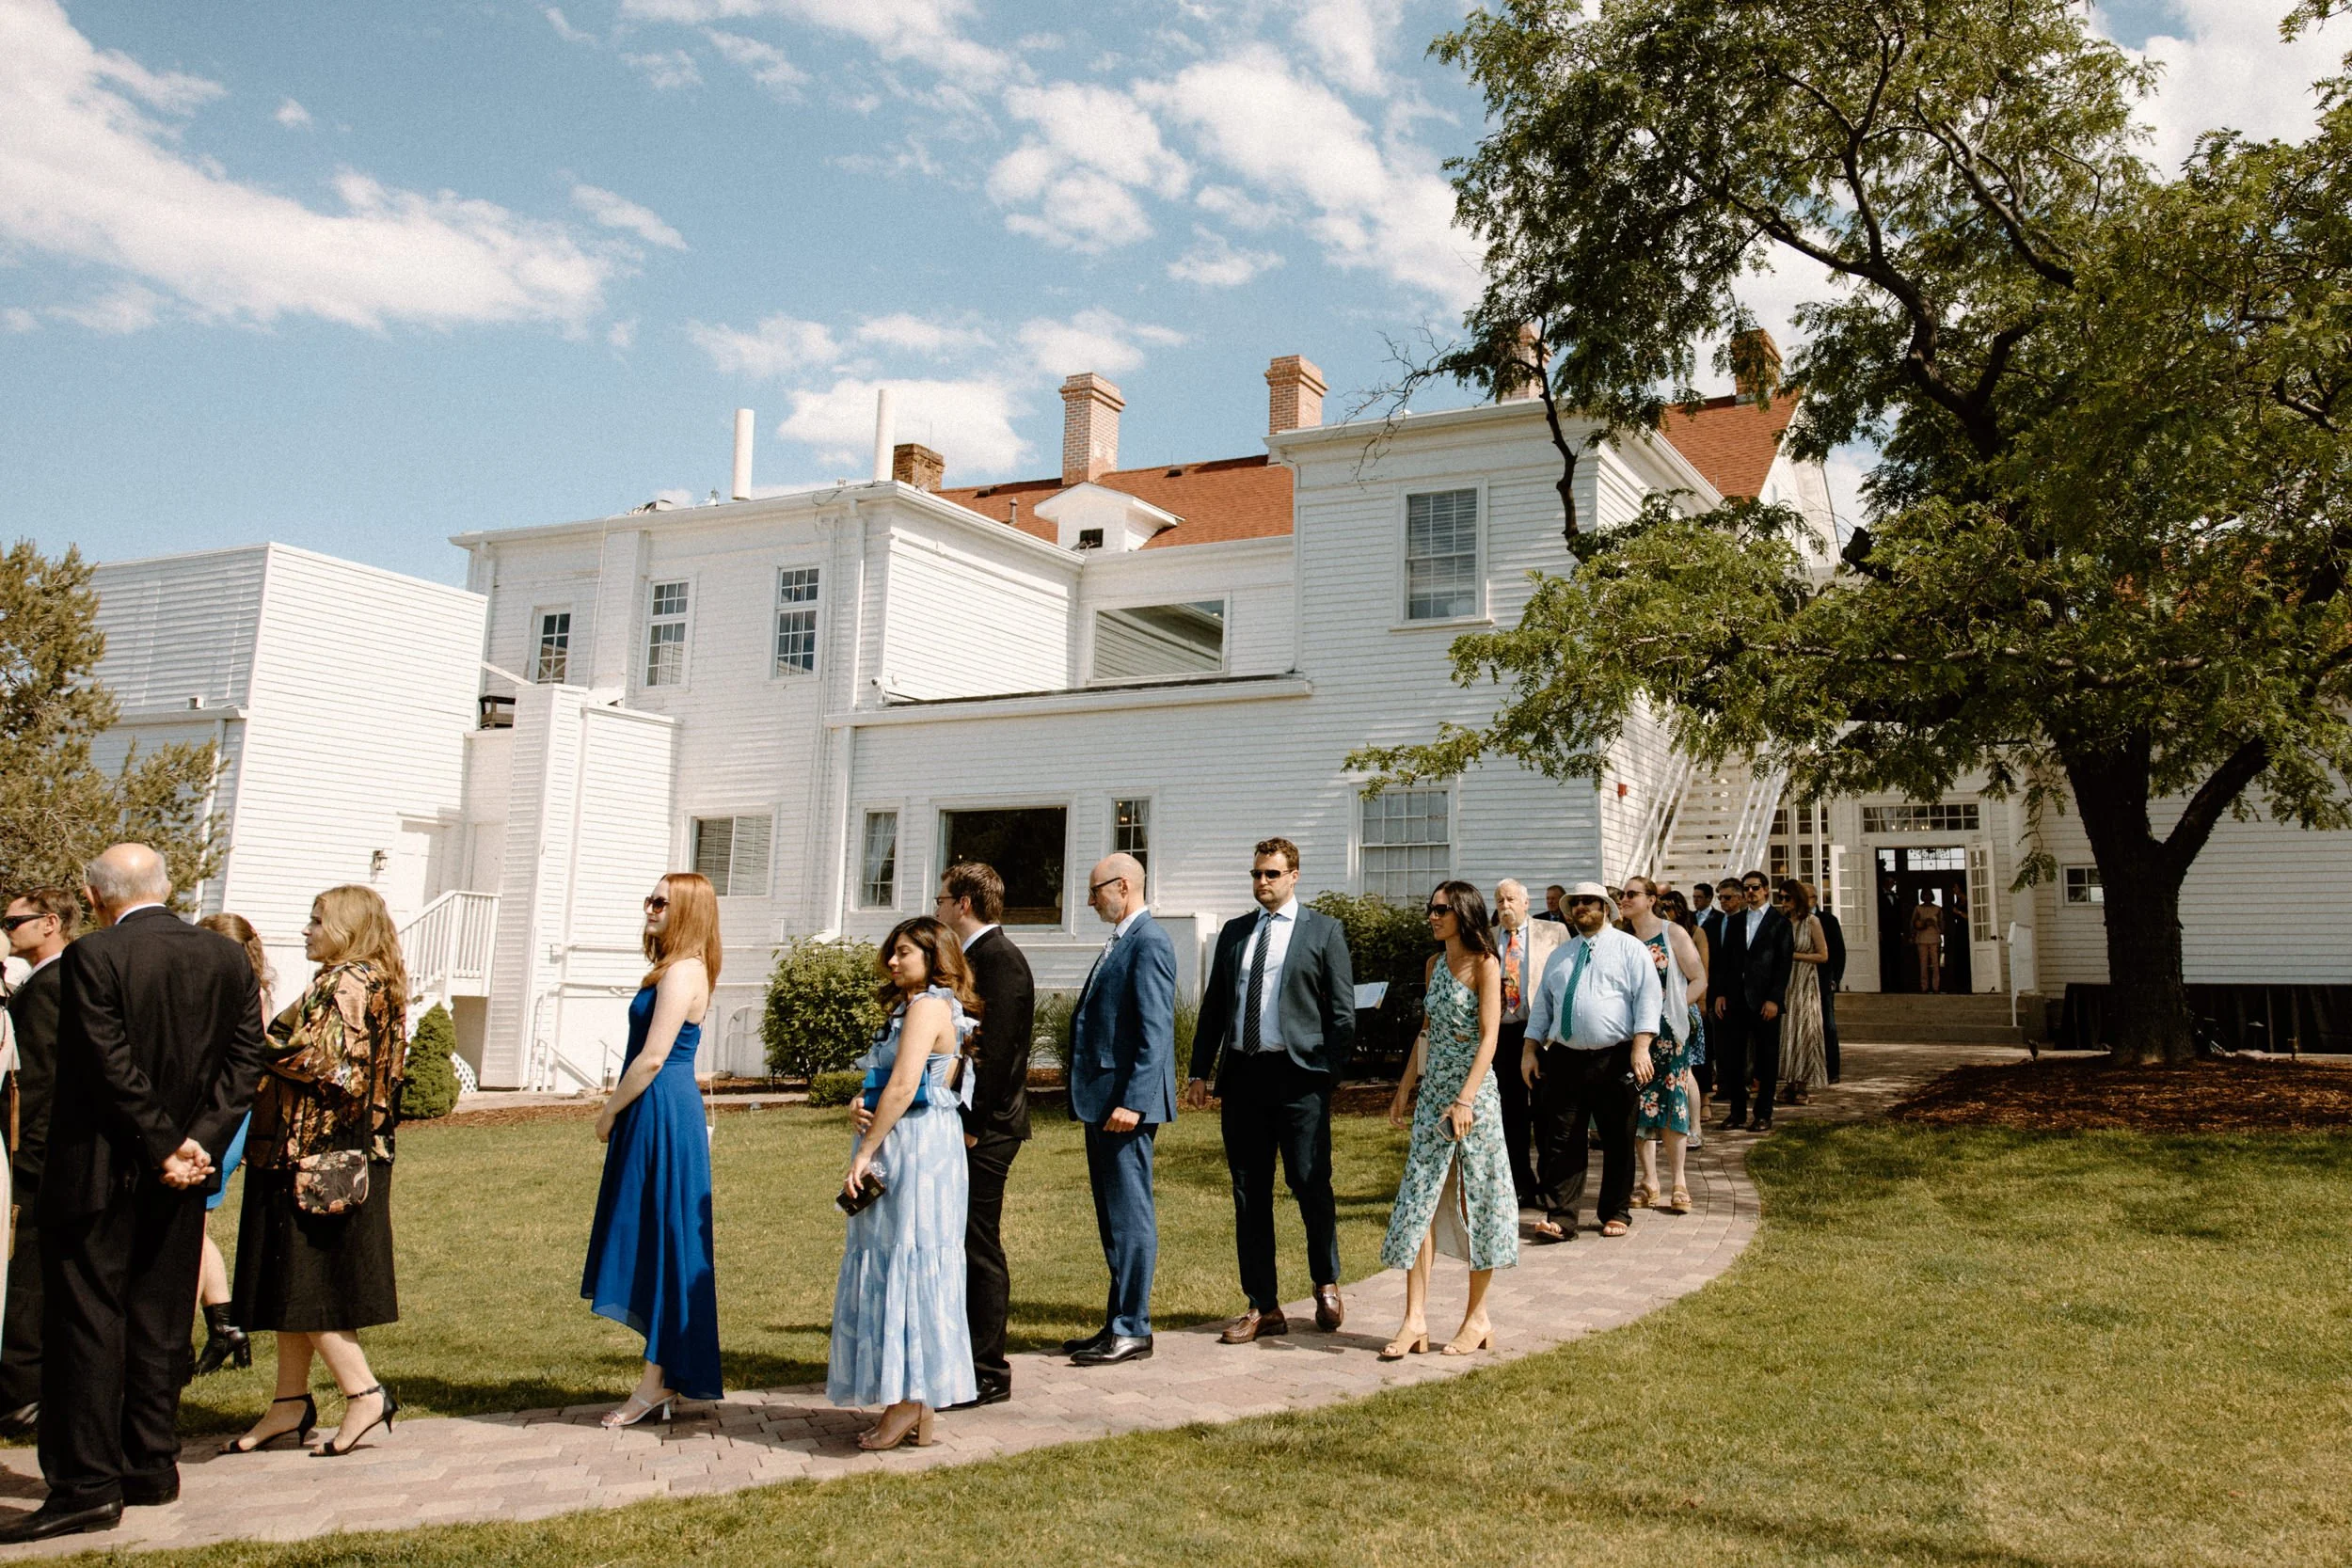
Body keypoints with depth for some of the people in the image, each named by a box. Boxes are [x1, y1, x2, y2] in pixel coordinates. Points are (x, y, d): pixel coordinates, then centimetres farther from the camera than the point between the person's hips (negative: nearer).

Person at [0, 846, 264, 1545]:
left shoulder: (92, 957, -14)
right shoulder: (228, 958, 2)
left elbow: (111, 1066, -17)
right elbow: (245, 1059, 0)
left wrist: (166, 1145, -9)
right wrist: (199, 1142, -4)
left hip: (96, 1167, -5)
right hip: (180, 1173, 5)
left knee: (85, 1322, 3)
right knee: (161, 1322, 14)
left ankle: (87, 1486, 5)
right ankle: (152, 1466, 21)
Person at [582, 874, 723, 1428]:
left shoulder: (680, 972, -15)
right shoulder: (679, 969, 16)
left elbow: (652, 1058, -19)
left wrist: (610, 1111, -9)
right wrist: (619, 1109, 13)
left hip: (663, 1116, -10)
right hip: (658, 1117, 10)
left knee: (659, 1243, -3)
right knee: (657, 1246, 13)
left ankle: (657, 1385, 5)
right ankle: (661, 1382, 20)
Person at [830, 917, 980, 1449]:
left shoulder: (927, 1006, -12)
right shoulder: (939, 1007, 19)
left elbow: (902, 1087, -20)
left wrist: (864, 1152, -18)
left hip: (914, 1146, -10)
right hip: (909, 1149, 10)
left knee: (904, 1264, -6)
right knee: (903, 1268, 11)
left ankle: (907, 1405, -1)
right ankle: (915, 1412, 17)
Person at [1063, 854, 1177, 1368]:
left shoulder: (1149, 942, -13)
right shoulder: (1120, 942, 18)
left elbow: (1155, 1031, -20)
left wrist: (1132, 1102, -24)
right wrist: (1093, 1096, 17)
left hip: (1127, 1100, -10)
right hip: (1102, 1100, 10)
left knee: (1130, 1215, -4)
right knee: (1113, 1217, 14)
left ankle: (1132, 1331, 3)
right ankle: (1117, 1323, 23)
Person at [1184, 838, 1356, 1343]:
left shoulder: (1324, 932, 2)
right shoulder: (1233, 933, 15)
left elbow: (1341, 1012, -1)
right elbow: (1213, 1007, 15)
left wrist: (1332, 1074, -8)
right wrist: (1200, 1071, 8)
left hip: (1298, 1075, -4)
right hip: (1241, 1075, 4)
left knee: (1311, 1185, -2)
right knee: (1249, 1194, 7)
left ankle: (1326, 1284, 24)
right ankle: (1263, 1307, 17)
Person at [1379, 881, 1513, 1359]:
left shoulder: (1484, 965, -8)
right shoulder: (1435, 963, 12)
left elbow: (1489, 1037, -15)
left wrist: (1465, 1100, -22)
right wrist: (1405, 1087, 14)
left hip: (1472, 1090, -7)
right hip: (1431, 1089, 7)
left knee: (1476, 1197, 3)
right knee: (1418, 1198, 1)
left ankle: (1478, 1316, 14)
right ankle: (1416, 1318, 2)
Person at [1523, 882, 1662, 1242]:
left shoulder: (1629, 949, 3)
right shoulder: (1560, 956, 18)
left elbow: (1649, 998, -6)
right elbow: (1542, 1006, 20)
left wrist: (1641, 1047, -17)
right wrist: (1530, 1050, 10)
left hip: (1614, 1061, -4)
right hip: (1565, 1060, 4)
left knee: (1618, 1142, 6)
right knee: (1561, 1142, -1)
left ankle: (1616, 1214, 20)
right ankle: (1560, 1219, 1)